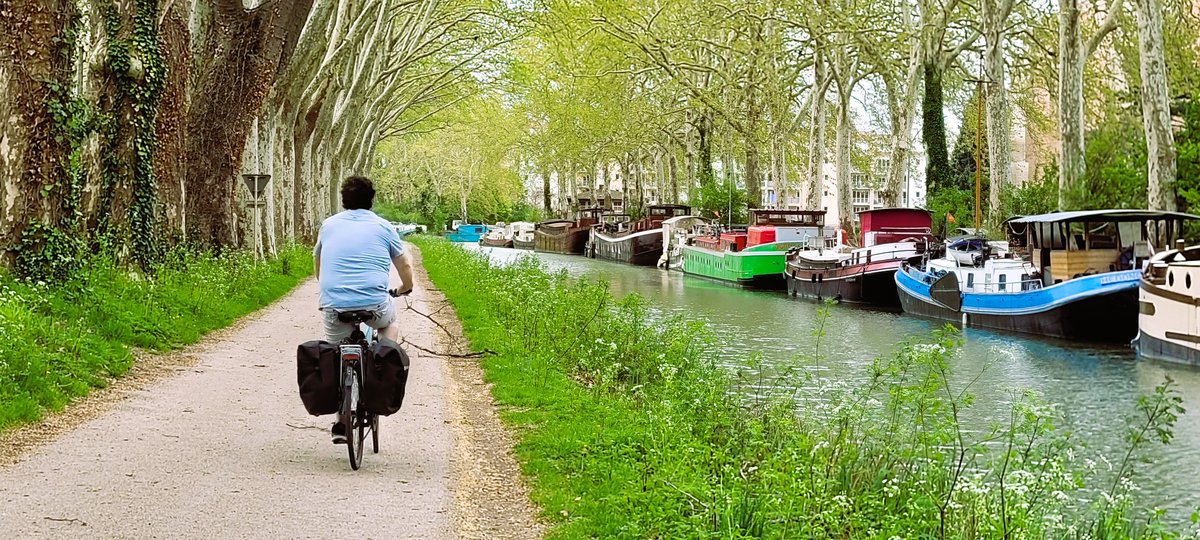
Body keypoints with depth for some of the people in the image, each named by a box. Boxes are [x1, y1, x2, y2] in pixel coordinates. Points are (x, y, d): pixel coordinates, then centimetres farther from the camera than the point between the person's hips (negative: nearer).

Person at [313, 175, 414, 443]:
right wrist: (405, 288, 37)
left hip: (334, 306, 2)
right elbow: (405, 265, 16)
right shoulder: (383, 227, 9)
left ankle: (341, 423, 11)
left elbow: (317, 265, 30)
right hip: (374, 305, -1)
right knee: (390, 324, 31)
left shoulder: (329, 225, 16)